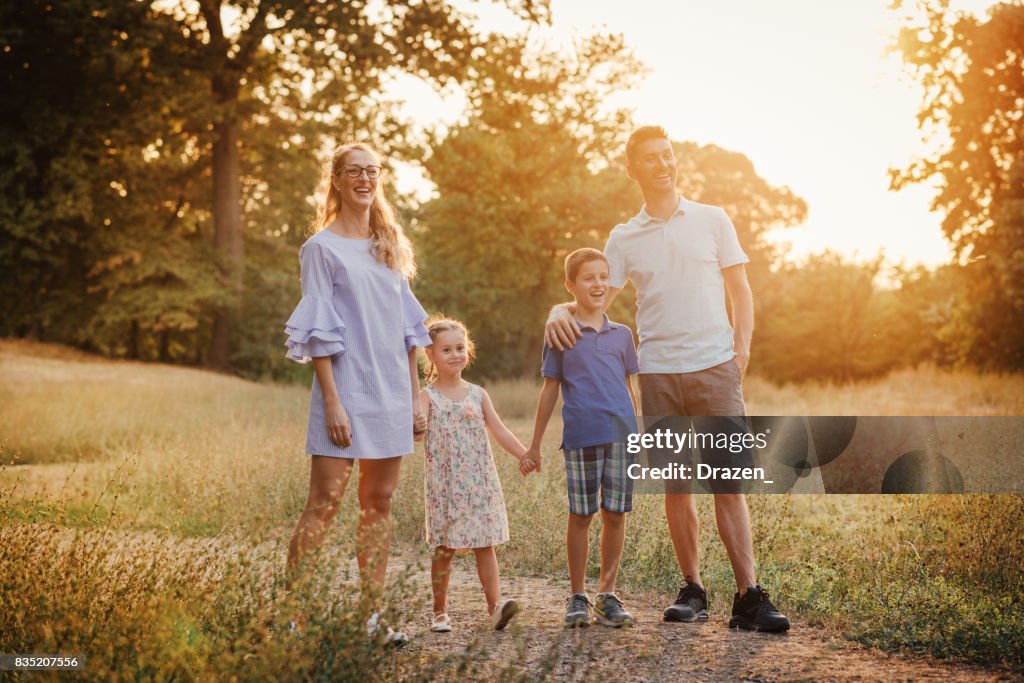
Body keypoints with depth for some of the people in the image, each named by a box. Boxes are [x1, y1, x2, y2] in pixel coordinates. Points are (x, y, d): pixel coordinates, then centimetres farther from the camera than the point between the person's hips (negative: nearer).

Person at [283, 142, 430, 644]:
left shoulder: (390, 246, 16)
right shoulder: (321, 248, -2)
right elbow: (317, 333, -7)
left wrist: (415, 396, 11)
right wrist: (332, 401, -15)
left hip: (391, 391, 6)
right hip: (347, 389, -6)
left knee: (379, 502, 6)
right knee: (325, 502, -9)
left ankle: (371, 614, 11)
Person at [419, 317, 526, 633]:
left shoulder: (477, 394, 9)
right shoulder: (427, 397, -1)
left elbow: (500, 432, 11)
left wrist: (528, 458, 5)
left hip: (481, 482, 3)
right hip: (444, 485, -3)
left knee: (485, 545, -2)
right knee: (444, 549, 2)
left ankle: (495, 606, -6)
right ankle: (440, 612, 14)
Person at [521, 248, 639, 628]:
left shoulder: (622, 334, 12)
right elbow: (550, 391, 6)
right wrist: (534, 447, 7)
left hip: (621, 436, 3)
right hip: (582, 436, -3)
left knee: (615, 515, 5)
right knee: (580, 516, 3)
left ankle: (607, 595, 16)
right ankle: (577, 597, 15)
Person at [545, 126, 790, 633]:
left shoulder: (712, 220, 9)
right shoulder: (624, 238, 11)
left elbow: (740, 291, 10)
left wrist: (741, 345, -4)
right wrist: (561, 311, -9)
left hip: (714, 367, -1)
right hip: (658, 371, 2)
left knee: (729, 484, -6)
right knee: (677, 487, 4)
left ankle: (748, 597, -6)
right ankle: (692, 590, 13)